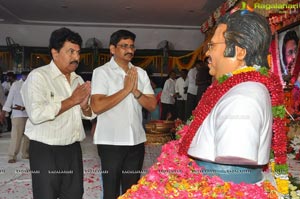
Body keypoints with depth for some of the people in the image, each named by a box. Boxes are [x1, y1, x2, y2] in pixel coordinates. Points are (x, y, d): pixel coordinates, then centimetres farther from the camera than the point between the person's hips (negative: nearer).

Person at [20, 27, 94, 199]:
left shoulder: (78, 80, 11)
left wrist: (84, 106, -9)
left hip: (73, 150, 6)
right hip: (45, 151, -6)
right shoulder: (38, 76, -11)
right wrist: (72, 100, -17)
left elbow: (89, 115, 14)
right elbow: (36, 114, -25)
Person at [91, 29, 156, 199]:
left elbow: (152, 105, 4)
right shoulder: (102, 72, -6)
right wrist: (126, 89, -16)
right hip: (111, 142, -4)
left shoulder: (141, 73, 8)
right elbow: (97, 107, -18)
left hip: (136, 141, 5)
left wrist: (136, 91, -13)